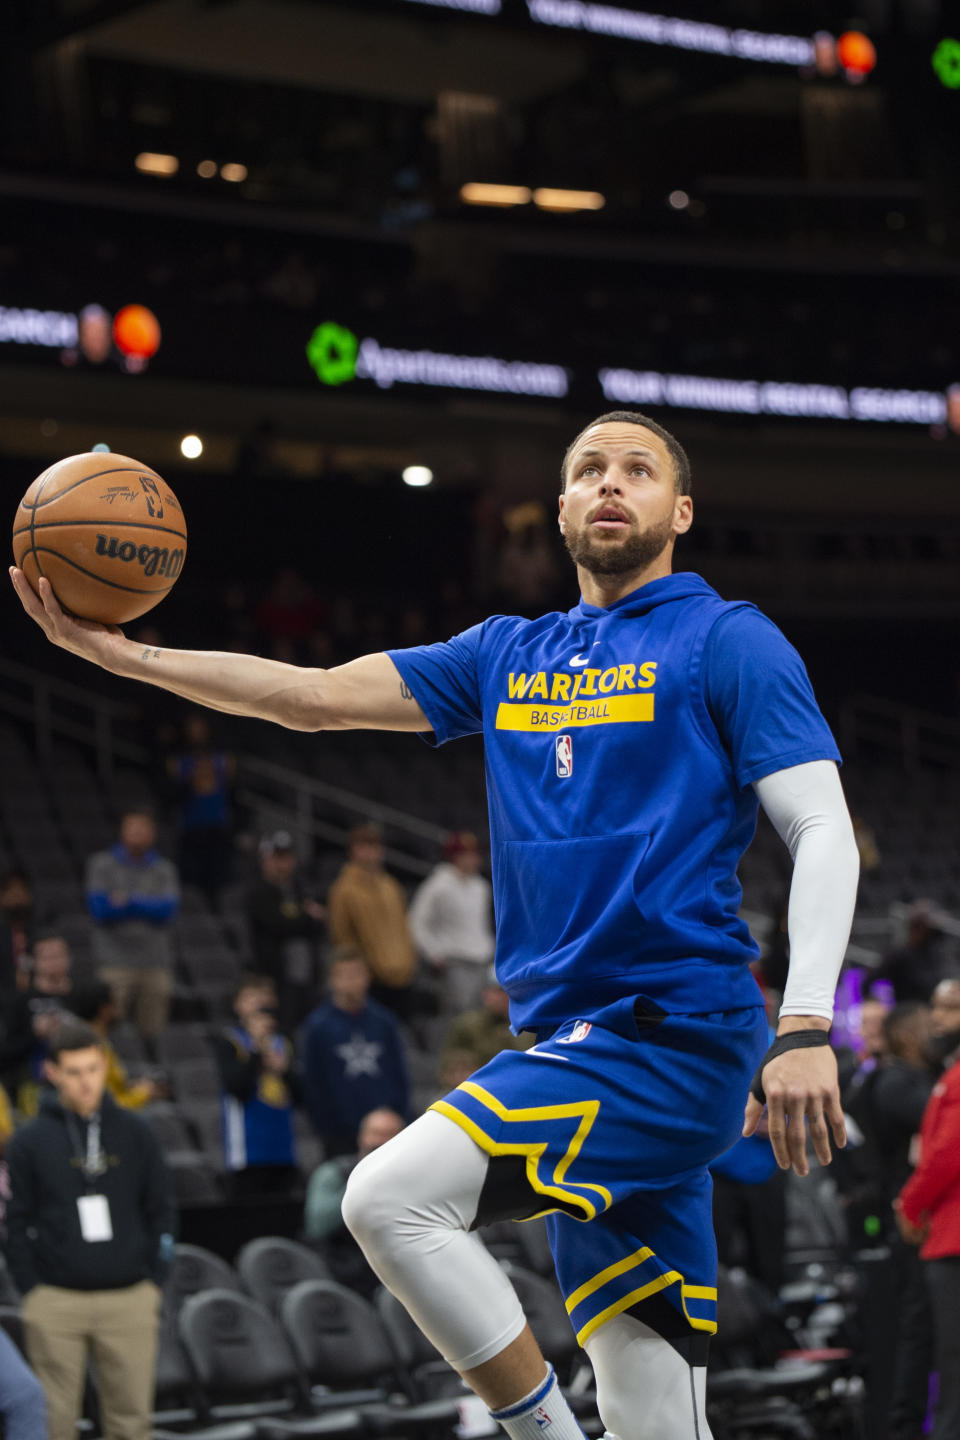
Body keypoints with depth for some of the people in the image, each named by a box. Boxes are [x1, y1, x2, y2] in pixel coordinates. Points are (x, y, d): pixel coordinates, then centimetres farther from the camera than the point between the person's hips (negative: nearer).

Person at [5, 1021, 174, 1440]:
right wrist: (31, 1291, -3)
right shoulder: (29, 1142, 2)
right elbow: (17, 1222, 4)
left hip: (129, 1299, 1)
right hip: (56, 1302, -1)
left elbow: (160, 1211, 11)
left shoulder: (135, 1133, 7)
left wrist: (154, 1282, 4)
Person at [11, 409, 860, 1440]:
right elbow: (317, 696, 17)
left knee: (389, 1197, -21)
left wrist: (805, 1027, -18)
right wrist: (120, 654, 8)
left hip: (672, 1032, -6)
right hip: (579, 1041, 6)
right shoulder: (508, 654, 20)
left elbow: (823, 833, -5)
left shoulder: (726, 639, 1)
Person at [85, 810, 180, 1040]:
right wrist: (148, 907, -2)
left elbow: (168, 910, -3)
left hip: (156, 964, 2)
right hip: (116, 963, -2)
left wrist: (129, 902, -11)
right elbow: (99, 909, -4)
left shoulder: (165, 869, 13)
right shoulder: (101, 864, 8)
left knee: (152, 1032, 0)